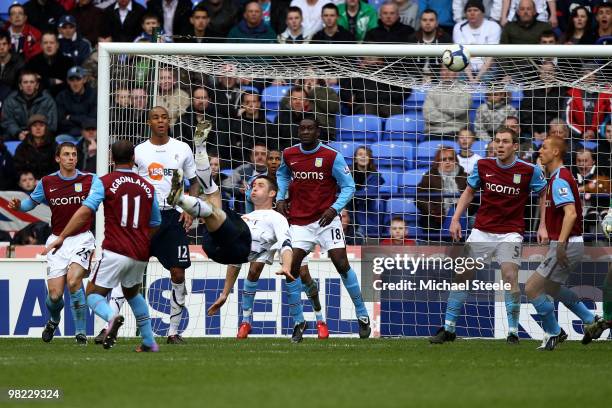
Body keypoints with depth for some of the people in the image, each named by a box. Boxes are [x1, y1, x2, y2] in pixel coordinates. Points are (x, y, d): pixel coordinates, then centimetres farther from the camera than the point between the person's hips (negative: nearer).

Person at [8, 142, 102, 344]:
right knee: (55, 294, -5)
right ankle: (54, 320, 32)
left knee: (73, 280, -26)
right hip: (57, 242, 2)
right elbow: (31, 202, 15)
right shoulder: (47, 183, 4)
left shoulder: (90, 180, -1)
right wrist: (18, 205, -7)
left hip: (82, 238, -2)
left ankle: (81, 333, -12)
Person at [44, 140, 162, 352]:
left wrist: (62, 237, -14)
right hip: (140, 255, 5)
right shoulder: (147, 187, 11)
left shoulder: (106, 182, -2)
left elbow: (85, 211, -15)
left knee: (93, 294, 2)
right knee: (132, 292, 28)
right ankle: (149, 342, 25)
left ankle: (111, 317, -31)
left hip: (115, 252, -5)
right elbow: (155, 226, 19)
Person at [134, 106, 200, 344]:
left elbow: (194, 182, 13)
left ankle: (173, 331, 9)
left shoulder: (182, 149, 7)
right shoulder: (138, 152, 4)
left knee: (178, 273, -2)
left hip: (173, 216, 1)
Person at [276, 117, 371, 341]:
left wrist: (334, 208, -18)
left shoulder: (332, 157, -8)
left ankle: (363, 316, 5)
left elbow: (348, 186, -3)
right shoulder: (289, 155, 4)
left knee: (341, 264, -10)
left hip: (326, 219, -3)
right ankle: (298, 321, 4)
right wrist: (280, 197, 11)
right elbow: (282, 174, 27)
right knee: (292, 266, -9)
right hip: (299, 220, 3)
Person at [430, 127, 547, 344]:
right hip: (482, 231, 3)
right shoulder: (483, 166, -1)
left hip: (510, 232, -3)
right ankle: (448, 329, 10)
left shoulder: (529, 171, -8)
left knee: (510, 277, -18)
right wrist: (455, 219, 4)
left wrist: (542, 226, -1)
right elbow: (469, 192, 14)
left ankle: (513, 332, -8)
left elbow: (544, 195, 7)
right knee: (461, 275, 0)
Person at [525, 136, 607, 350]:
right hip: (571, 243, 11)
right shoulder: (561, 176, 14)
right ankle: (591, 320, 27)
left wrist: (561, 244, -33)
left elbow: (570, 213, -28)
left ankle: (553, 332, 6)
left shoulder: (559, 180, -18)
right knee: (550, 287, 27)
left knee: (532, 288, -7)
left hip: (567, 245, -11)